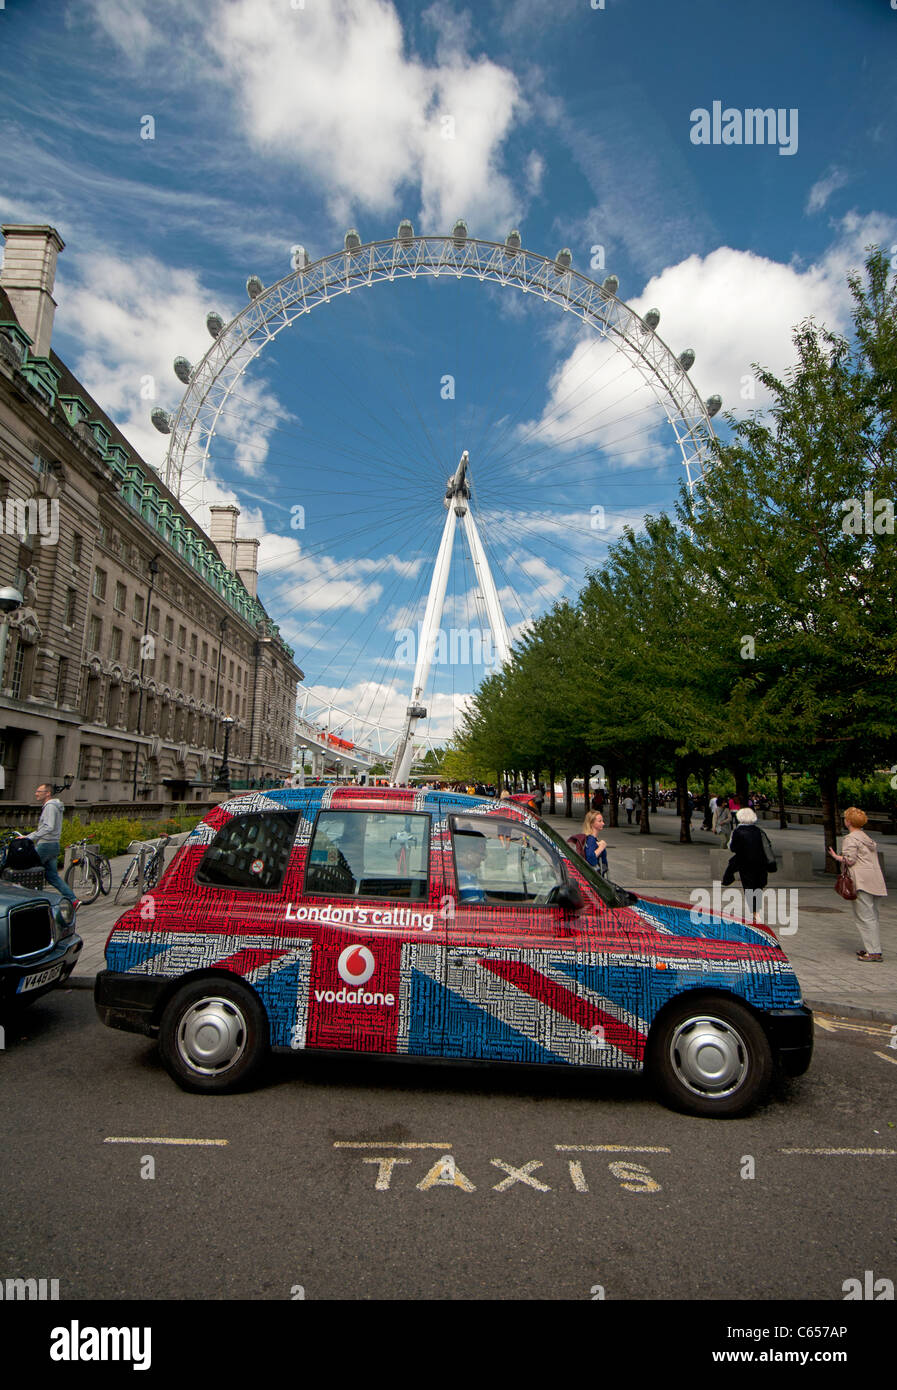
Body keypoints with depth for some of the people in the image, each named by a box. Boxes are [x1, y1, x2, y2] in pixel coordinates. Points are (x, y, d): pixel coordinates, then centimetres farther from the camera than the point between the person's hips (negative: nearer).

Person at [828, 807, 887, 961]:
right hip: (875, 881, 9)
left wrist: (836, 856, 1)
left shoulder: (851, 838, -9)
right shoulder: (867, 837, 19)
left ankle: (874, 952, -8)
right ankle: (874, 948, 20)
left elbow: (850, 860, -14)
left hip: (862, 883, -9)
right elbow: (873, 858, 19)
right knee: (872, 916, 15)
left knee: (865, 917, -6)